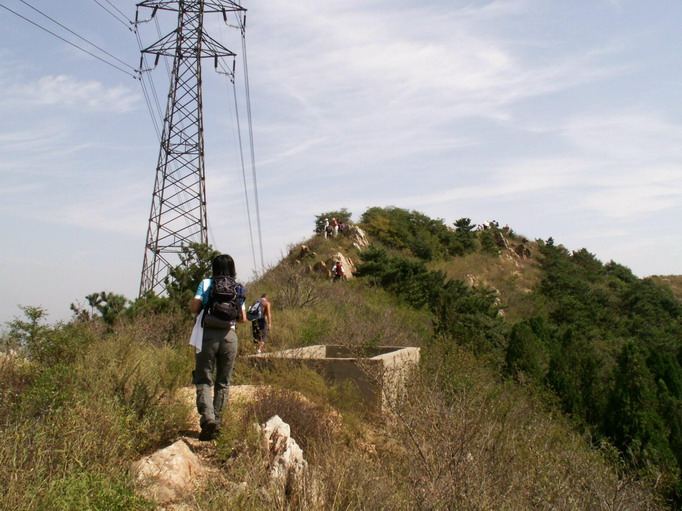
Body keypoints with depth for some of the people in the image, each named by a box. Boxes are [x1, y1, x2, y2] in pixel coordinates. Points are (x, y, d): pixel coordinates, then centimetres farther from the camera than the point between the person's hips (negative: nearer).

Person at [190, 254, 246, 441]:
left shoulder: (205, 284, 1)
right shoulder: (238, 289, 8)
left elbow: (194, 308, -8)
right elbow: (243, 319, 6)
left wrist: (205, 313, 13)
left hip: (208, 335, -2)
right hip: (229, 336, 2)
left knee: (204, 380, 2)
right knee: (223, 381, 14)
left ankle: (207, 417, -17)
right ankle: (216, 420, 15)